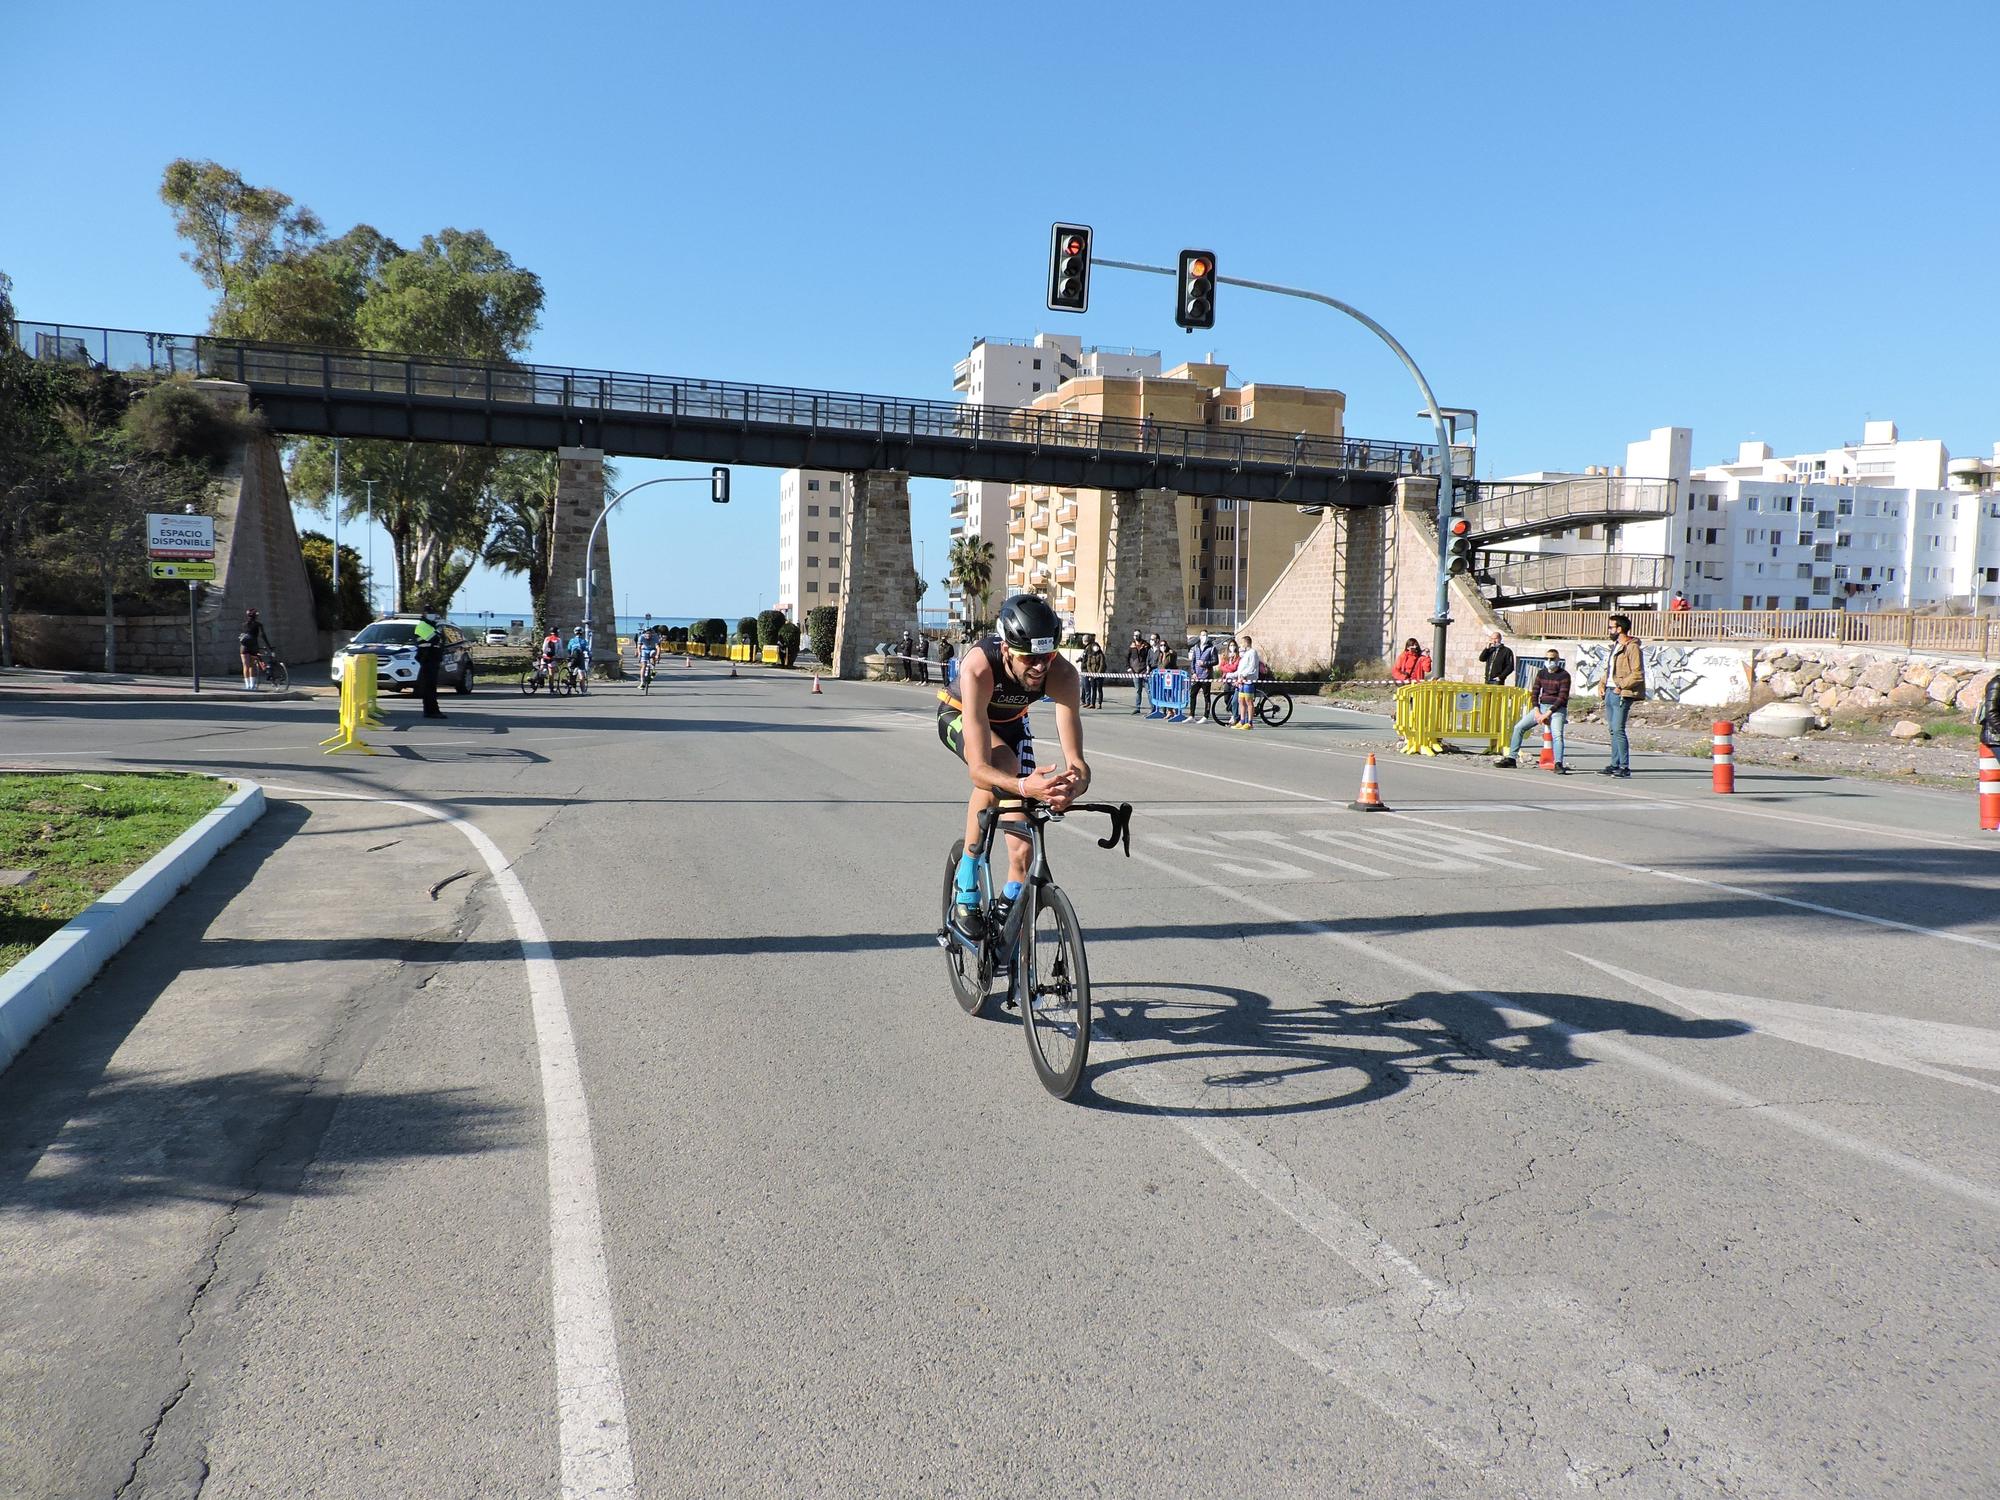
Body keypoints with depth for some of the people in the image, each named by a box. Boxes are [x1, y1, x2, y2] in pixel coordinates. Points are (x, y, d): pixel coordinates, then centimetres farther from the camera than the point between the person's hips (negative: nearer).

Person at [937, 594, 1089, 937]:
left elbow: (1075, 760, -40)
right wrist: (1024, 786, -67)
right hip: (959, 715, -3)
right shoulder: (979, 668, -44)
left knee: (1023, 845, -9)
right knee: (1000, 766, -37)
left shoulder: (1062, 675, -36)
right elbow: (979, 768, -49)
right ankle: (966, 884, -23)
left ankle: (1008, 908, 16)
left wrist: (1074, 785, -63)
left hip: (1011, 723, 3)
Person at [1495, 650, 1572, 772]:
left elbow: (1562, 698, -13)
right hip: (1541, 706, 6)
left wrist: (1548, 714, -19)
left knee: (1557, 735, -28)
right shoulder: (1541, 673, 9)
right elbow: (1534, 693, 9)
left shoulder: (1564, 675, -7)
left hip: (1556, 708, -6)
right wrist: (1536, 712, -6)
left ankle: (1558, 765, -36)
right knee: (1519, 727, -3)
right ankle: (1511, 759, 1)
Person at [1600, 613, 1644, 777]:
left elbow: (1637, 674, -16)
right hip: (1610, 692, 9)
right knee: (1613, 730, 11)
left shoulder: (1632, 647, -11)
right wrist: (1603, 685, 12)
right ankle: (1615, 765, 15)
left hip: (1621, 695, -9)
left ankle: (1625, 767, -8)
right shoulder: (1615, 646, 19)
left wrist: (1621, 686, -17)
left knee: (1618, 730, -11)